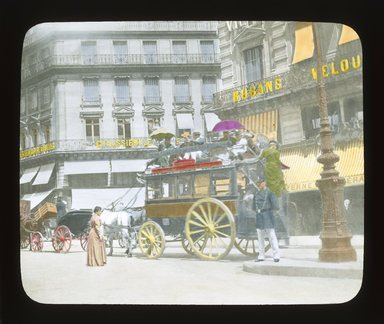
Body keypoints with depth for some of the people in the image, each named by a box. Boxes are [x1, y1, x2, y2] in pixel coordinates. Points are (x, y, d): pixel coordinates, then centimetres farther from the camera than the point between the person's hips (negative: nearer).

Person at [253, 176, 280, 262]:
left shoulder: (269, 192, -7)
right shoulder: (256, 193, 13)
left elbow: (275, 206, -11)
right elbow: (254, 205, 24)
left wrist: (267, 208, 0)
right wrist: (257, 210, 8)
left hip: (267, 216, -7)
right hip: (259, 216, 7)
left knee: (271, 235, -7)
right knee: (260, 237, 10)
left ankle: (276, 255, -3)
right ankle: (261, 256, 16)